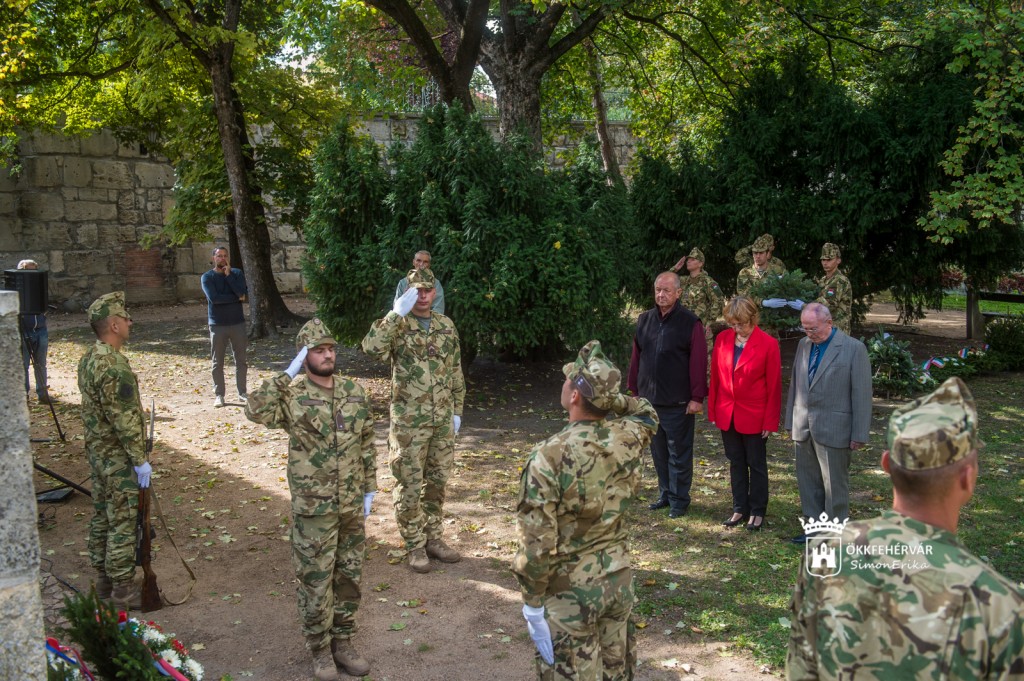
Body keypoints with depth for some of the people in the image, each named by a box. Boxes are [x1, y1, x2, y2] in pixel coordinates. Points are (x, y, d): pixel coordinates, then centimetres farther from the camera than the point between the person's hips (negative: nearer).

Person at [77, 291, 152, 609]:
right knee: (122, 521, -1)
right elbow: (124, 419, -24)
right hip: (118, 457, -10)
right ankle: (122, 587, 7)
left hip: (97, 450, 10)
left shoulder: (88, 359, 7)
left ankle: (104, 577, 29)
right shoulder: (113, 366, -25)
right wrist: (140, 460, -17)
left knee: (102, 515, 17)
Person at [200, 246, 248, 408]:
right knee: (218, 362, 2)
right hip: (217, 325, -2)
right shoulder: (207, 277, -1)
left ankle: (242, 392, 15)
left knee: (240, 360, 6)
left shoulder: (236, 273, 5)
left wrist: (228, 274, -11)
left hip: (238, 323, 2)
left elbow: (243, 293, -12)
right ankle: (219, 395, 9)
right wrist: (236, 298, -11)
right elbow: (214, 298, -16)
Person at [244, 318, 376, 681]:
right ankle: (320, 649, 25)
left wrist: (369, 488, 8)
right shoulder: (293, 396, -12)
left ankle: (342, 641, 32)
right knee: (315, 581, 8)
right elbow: (255, 410, -32)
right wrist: (287, 374, -26)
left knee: (349, 577, 15)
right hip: (313, 508, -4)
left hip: (351, 505, 4)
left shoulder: (355, 392, 1)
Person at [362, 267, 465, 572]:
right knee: (409, 485, 4)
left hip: (442, 419, 5)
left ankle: (433, 538, 29)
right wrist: (398, 312, -29)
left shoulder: (446, 325, 7)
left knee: (437, 481, 14)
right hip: (409, 421, -5)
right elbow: (372, 347, -29)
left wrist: (457, 410, 11)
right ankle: (415, 546, 17)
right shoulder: (397, 324, -7)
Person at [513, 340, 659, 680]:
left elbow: (537, 541, -20)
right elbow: (647, 412, 18)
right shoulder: (629, 437, -9)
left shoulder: (550, 455, -24)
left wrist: (532, 601, -8)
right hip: (619, 578, 5)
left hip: (569, 591, -5)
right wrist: (611, 394, 6)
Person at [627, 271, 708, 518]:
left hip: (678, 403, -5)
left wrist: (697, 397, -14)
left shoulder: (690, 323, -9)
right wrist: (634, 390, 11)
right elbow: (636, 357, 11)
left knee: (678, 454, 4)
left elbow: (699, 363, -11)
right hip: (649, 400, 5)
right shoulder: (645, 320, 7)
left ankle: (679, 500, 15)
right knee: (658, 451, 14)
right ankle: (665, 494, 27)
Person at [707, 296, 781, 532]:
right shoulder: (723, 339, -1)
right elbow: (715, 376, 6)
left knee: (756, 465, 10)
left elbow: (774, 386, -9)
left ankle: (757, 512, 22)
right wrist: (712, 411, 5)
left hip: (754, 417, -4)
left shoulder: (768, 344, -13)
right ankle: (740, 509, 26)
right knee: (736, 464, 14)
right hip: (727, 415, 4)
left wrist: (770, 422, -9)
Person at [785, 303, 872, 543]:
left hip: (834, 430, -6)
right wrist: (791, 422, 14)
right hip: (803, 428, 6)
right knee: (808, 482, 12)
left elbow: (861, 394, -9)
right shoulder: (804, 345, 9)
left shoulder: (854, 348, -9)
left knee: (835, 485, 4)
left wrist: (859, 434, -10)